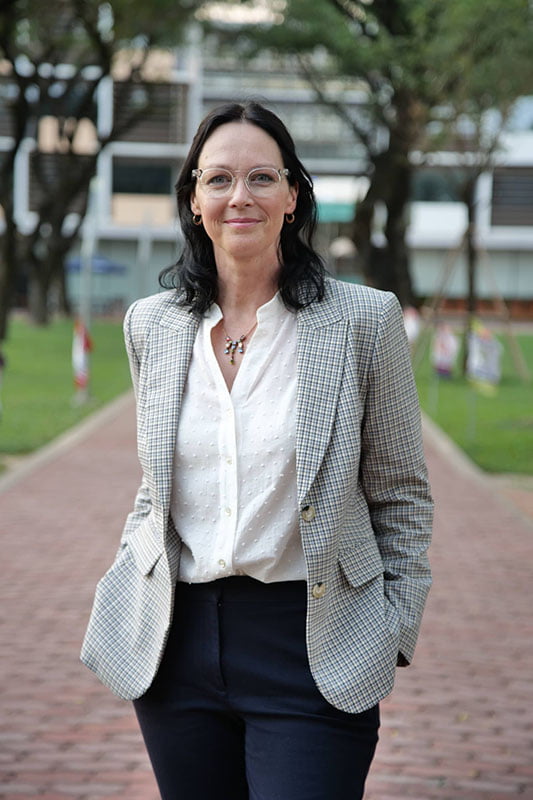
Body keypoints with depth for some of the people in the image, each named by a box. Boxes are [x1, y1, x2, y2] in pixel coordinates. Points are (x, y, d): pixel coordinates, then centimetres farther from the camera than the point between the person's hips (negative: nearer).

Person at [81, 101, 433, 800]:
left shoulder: (364, 320, -4)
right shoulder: (152, 325, 6)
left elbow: (402, 497, 3)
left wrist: (394, 637, 0)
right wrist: (125, 598, 10)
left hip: (312, 651, -3)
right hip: (175, 640, 4)